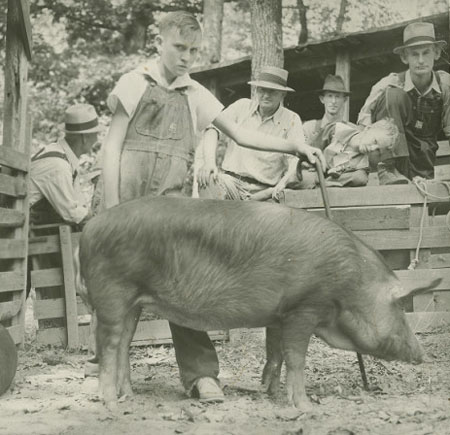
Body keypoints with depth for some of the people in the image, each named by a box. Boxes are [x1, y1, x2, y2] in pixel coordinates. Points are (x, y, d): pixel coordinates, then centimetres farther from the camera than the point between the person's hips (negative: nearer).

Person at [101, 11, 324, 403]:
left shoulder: (195, 95, 15)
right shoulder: (136, 83, 6)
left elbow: (240, 135, 17)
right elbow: (112, 147, 2)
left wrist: (294, 146, 6)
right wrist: (112, 208, -6)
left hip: (171, 200, 2)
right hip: (130, 198, -2)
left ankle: (200, 374, -12)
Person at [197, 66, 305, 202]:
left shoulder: (291, 120, 5)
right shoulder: (242, 106, 12)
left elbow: (297, 159, -4)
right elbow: (213, 128, 1)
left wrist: (284, 182, -26)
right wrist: (209, 161, -18)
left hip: (261, 191, -1)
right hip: (230, 179, 1)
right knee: (207, 182, -32)